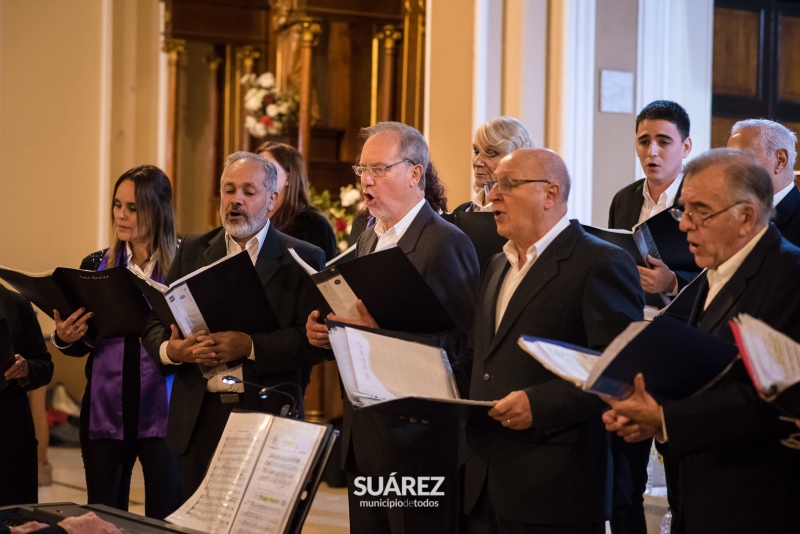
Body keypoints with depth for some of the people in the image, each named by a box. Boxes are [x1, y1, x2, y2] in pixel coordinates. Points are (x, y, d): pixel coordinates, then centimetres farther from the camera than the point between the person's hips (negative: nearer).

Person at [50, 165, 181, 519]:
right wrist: (65, 338, -9)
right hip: (106, 408, 4)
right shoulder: (96, 265, 8)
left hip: (163, 409, -3)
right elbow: (80, 346, 12)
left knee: (166, 518, -1)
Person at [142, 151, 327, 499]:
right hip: (199, 419, 3)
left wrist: (250, 346, -20)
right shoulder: (193, 250, 13)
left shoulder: (302, 259, 2)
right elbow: (154, 325, 11)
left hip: (268, 416, -3)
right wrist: (172, 349, -11)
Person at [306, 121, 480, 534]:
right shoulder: (369, 239, 15)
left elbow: (464, 343, -21)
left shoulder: (446, 243, -13)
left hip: (416, 432, -8)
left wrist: (382, 332, -28)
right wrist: (328, 331, 2)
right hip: (363, 432, 8)